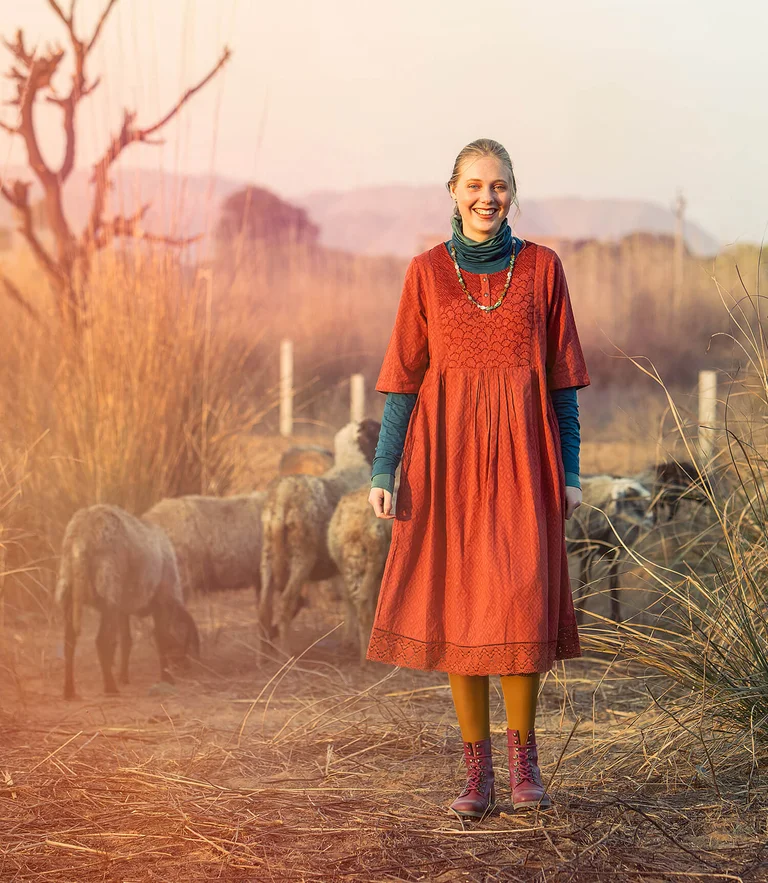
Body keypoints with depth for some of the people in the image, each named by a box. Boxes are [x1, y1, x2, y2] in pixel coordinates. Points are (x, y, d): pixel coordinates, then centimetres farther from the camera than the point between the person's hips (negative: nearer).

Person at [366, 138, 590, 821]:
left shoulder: (542, 268, 3)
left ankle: (524, 754, 10)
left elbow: (562, 375, 6)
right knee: (458, 608, 1)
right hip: (447, 453, 1)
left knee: (519, 603, -10)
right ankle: (478, 772, 10)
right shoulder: (428, 272, 4)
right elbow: (405, 375, 5)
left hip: (521, 455, -1)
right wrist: (383, 470, -1)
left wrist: (570, 470, 2)